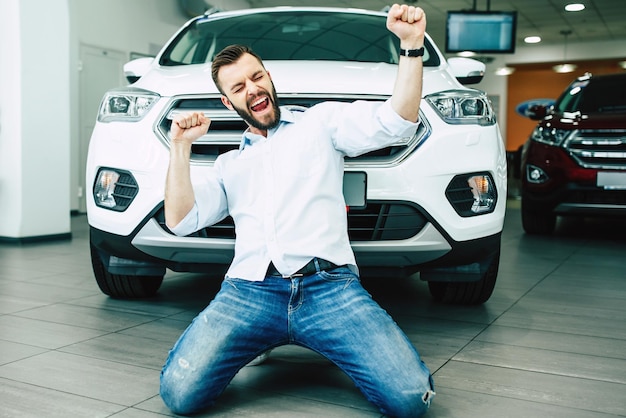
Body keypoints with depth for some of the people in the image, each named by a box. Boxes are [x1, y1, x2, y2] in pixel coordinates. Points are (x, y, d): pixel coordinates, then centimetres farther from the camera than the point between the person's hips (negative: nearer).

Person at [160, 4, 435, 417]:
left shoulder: (321, 121, 18)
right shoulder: (229, 164, 28)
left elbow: (396, 122, 3)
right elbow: (180, 221, 16)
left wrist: (412, 44, -8)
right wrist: (181, 146, 12)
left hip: (329, 286, -2)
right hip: (249, 290, 3)